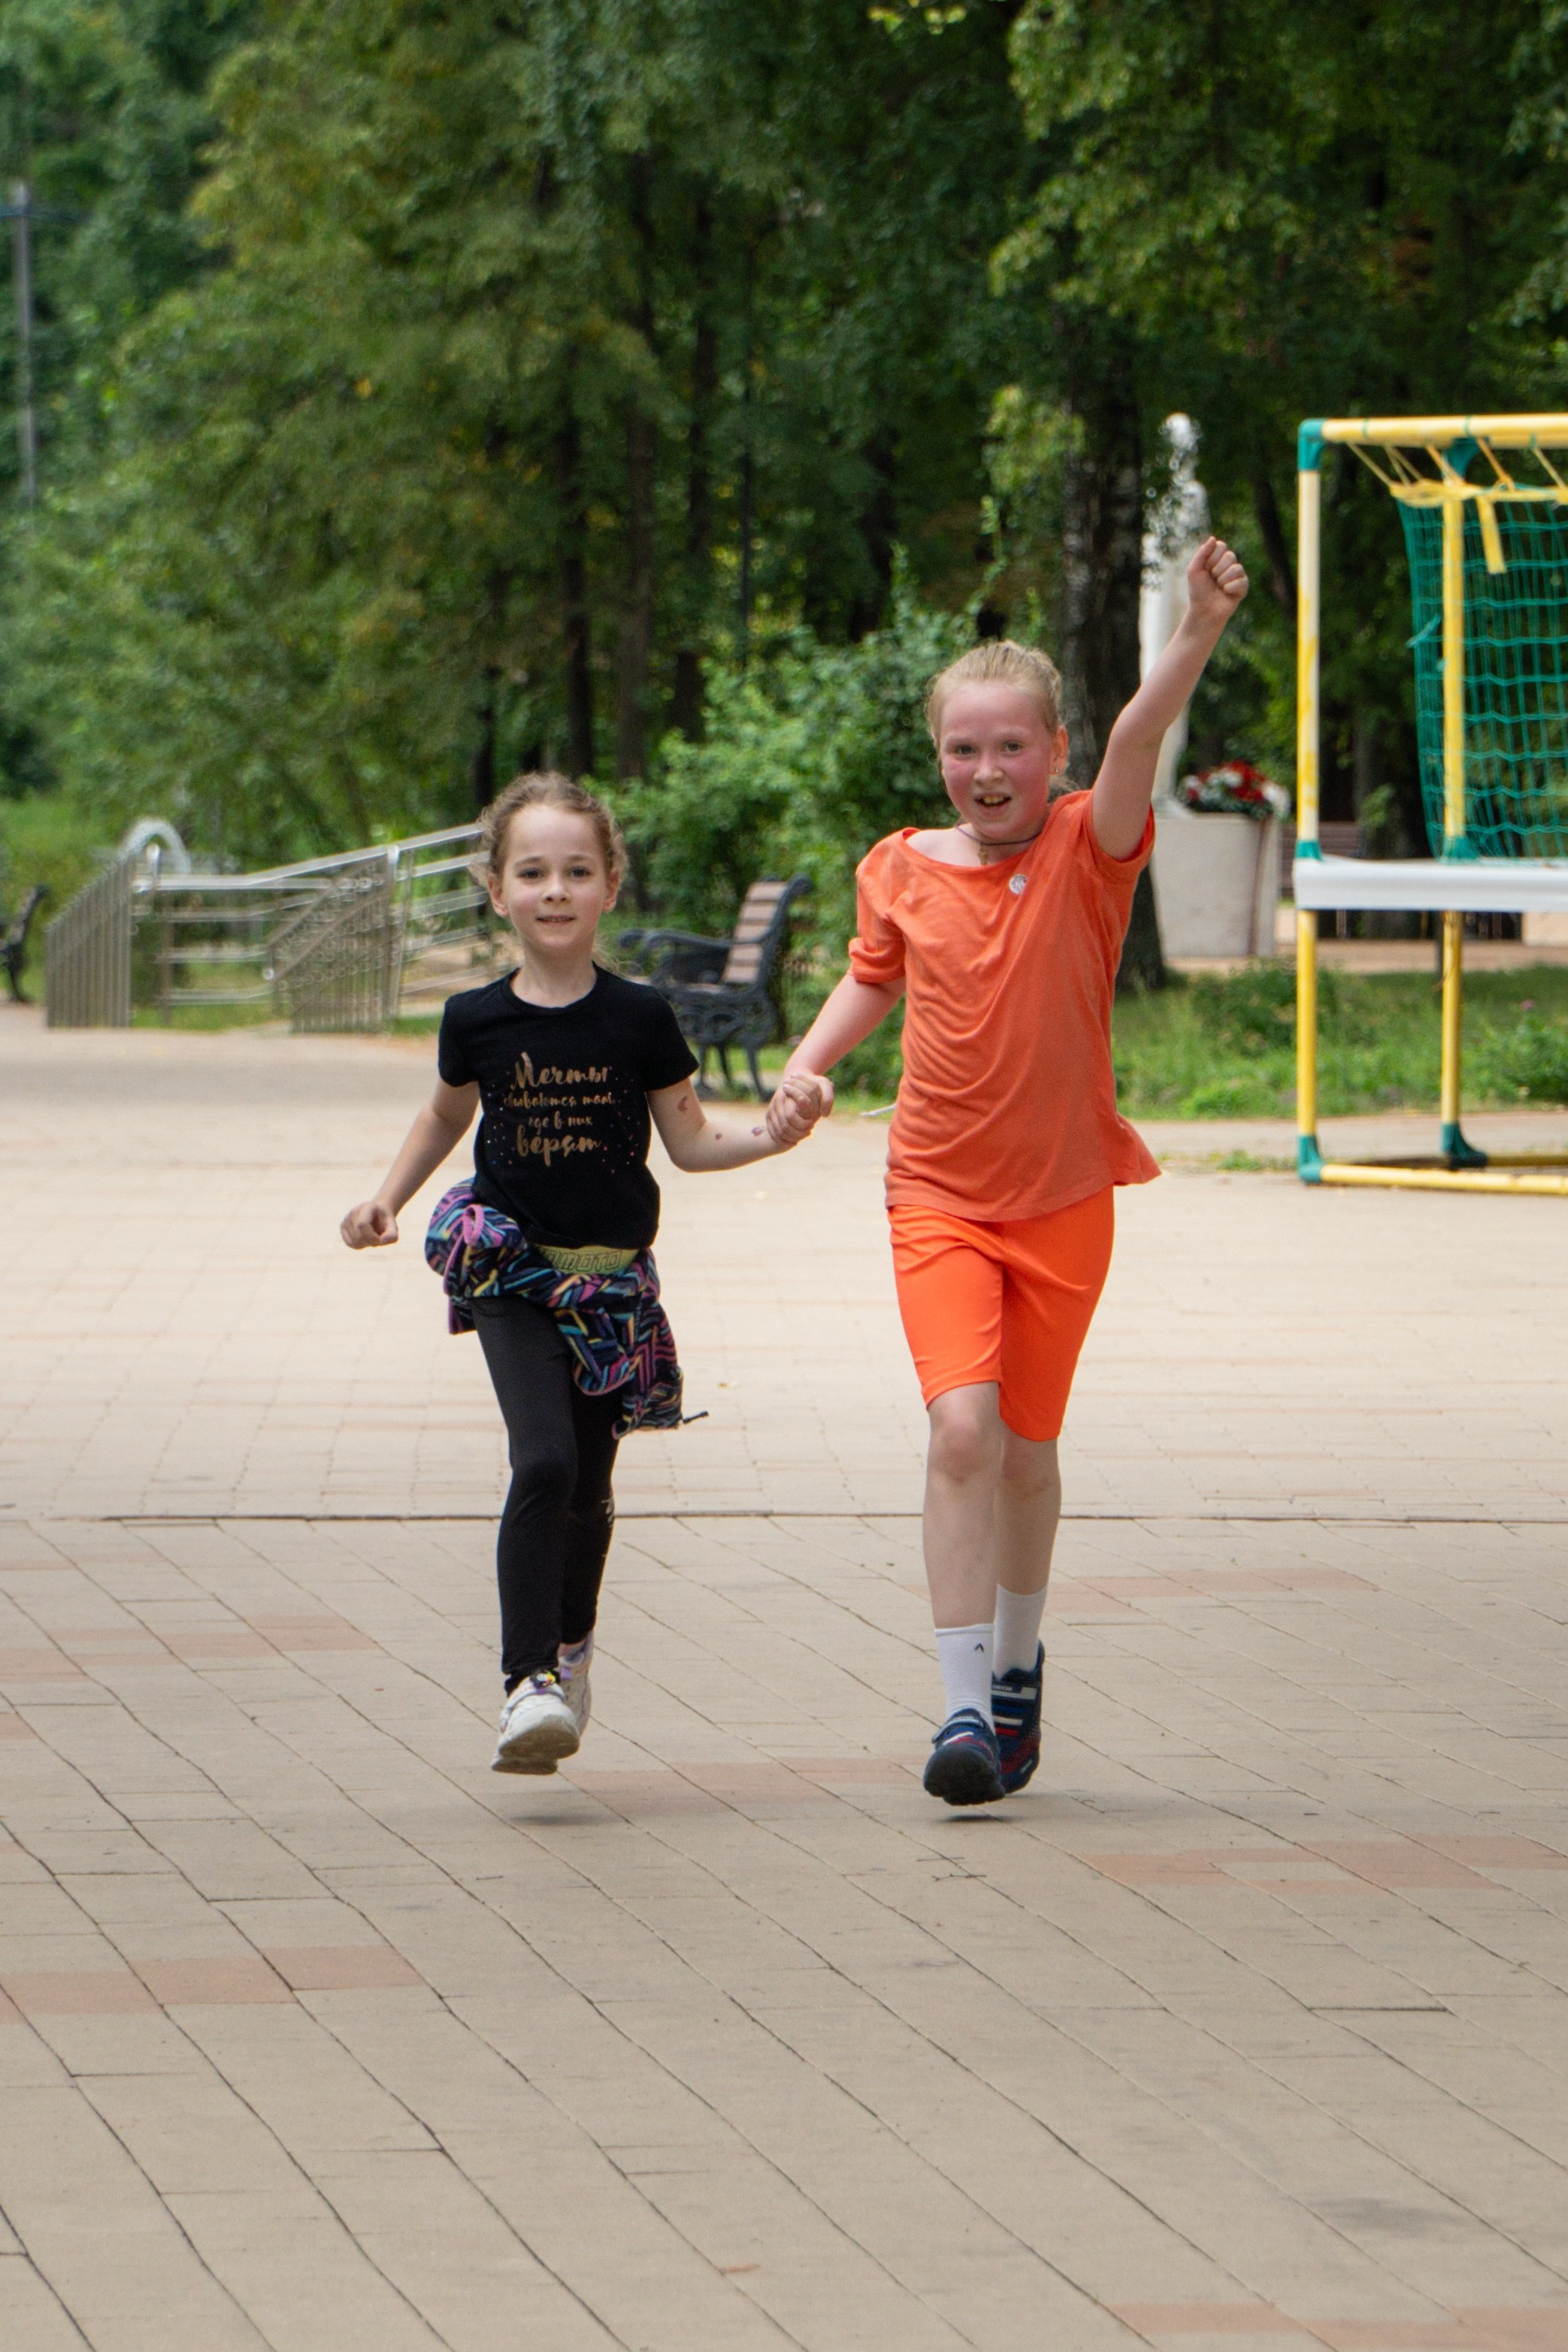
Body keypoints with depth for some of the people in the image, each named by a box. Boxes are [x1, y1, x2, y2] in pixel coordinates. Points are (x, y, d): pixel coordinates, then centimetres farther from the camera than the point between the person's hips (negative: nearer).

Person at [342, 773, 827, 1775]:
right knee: (543, 1462, -19)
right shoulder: (478, 1021, -1)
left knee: (588, 1483, 9)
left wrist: (771, 1135, -12)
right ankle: (529, 1682, -20)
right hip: (512, 1270, -1)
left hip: (612, 1277, 1)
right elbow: (447, 1114, 19)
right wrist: (388, 1200, 9)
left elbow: (690, 1141, 4)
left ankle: (572, 1640, 37)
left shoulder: (638, 1017, -4)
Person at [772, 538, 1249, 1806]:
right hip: (939, 1198, 0)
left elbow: (1139, 737, -26)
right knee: (962, 1425, -17)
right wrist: (808, 1065, 4)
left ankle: (1017, 1662, 36)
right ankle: (963, 1702, -17)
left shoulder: (1088, 852, -8)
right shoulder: (901, 871, 0)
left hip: (1065, 1198, 0)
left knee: (1028, 1449, 10)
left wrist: (1202, 631, -43)